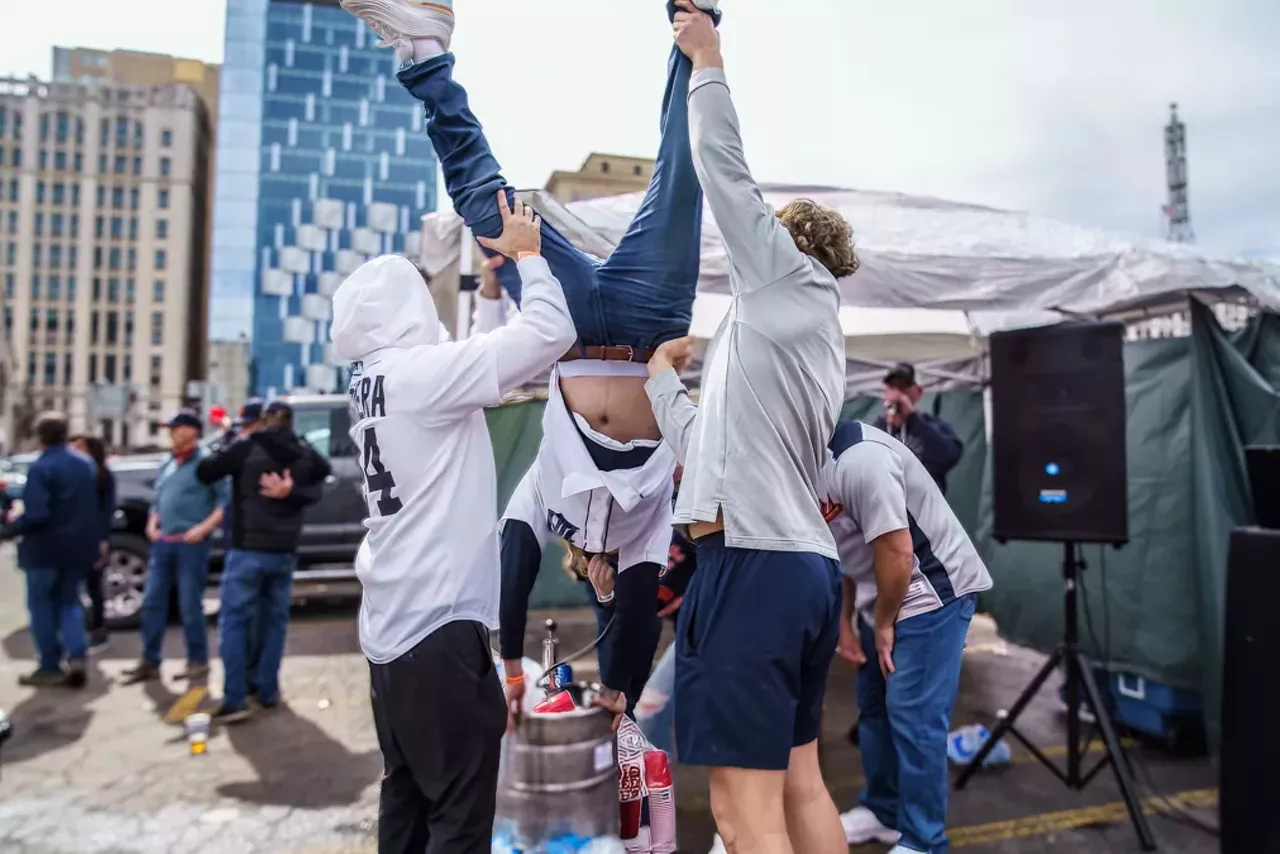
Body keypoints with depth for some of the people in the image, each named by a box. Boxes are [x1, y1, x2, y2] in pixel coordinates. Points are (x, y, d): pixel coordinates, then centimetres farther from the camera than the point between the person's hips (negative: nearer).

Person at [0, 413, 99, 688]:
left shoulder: (40, 468, -16)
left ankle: (50, 667, 11)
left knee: (41, 605, 7)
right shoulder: (85, 464, 7)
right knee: (69, 601, 15)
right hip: (77, 546, 6)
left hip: (46, 547, -6)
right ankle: (76, 658, 2)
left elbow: (35, 514, -22)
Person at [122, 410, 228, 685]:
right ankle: (150, 661, 16)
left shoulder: (205, 461, -6)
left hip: (190, 544, -7)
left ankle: (198, 661, 12)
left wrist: (204, 527, -17)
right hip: (162, 542, 7)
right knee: (153, 601, 7)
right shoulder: (167, 464, 16)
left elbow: (225, 500, -11)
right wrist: (152, 524, 9)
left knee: (190, 605, 0)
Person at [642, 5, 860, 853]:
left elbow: (724, 167, 3)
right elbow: (708, 441, 25)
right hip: (806, 565, 10)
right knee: (799, 783, 18)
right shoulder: (814, 345, 24)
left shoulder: (791, 280, 2)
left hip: (753, 566, -10)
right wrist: (663, 372, 34)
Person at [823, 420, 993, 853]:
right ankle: (883, 811, 33)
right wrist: (845, 621, 9)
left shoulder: (859, 459, -28)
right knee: (874, 706, 16)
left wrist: (883, 625, -14)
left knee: (912, 715, -6)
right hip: (885, 598, 10)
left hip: (931, 593, -9)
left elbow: (896, 553, -27)